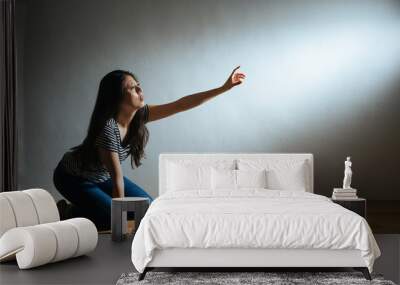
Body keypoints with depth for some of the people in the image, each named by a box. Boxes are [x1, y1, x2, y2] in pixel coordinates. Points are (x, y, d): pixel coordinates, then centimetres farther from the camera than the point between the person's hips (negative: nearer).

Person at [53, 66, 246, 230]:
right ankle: (67, 213, 3)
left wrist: (224, 88, -16)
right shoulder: (108, 127, -35)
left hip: (101, 176, 8)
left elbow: (180, 105, -14)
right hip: (73, 178, -8)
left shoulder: (140, 114, -14)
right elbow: (117, 177, -31)